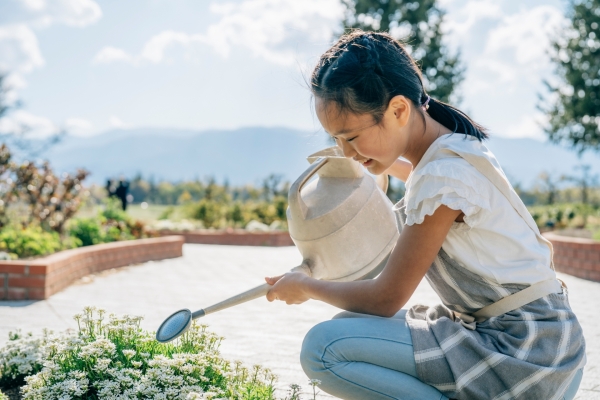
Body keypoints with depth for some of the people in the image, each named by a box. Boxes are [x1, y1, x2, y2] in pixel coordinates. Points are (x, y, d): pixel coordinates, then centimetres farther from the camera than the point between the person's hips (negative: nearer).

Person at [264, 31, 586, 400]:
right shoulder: (455, 149, 8)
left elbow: (385, 299, -14)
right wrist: (390, 165, 45)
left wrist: (306, 287, 2)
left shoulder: (443, 177, -21)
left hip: (527, 357, -10)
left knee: (325, 348, -20)